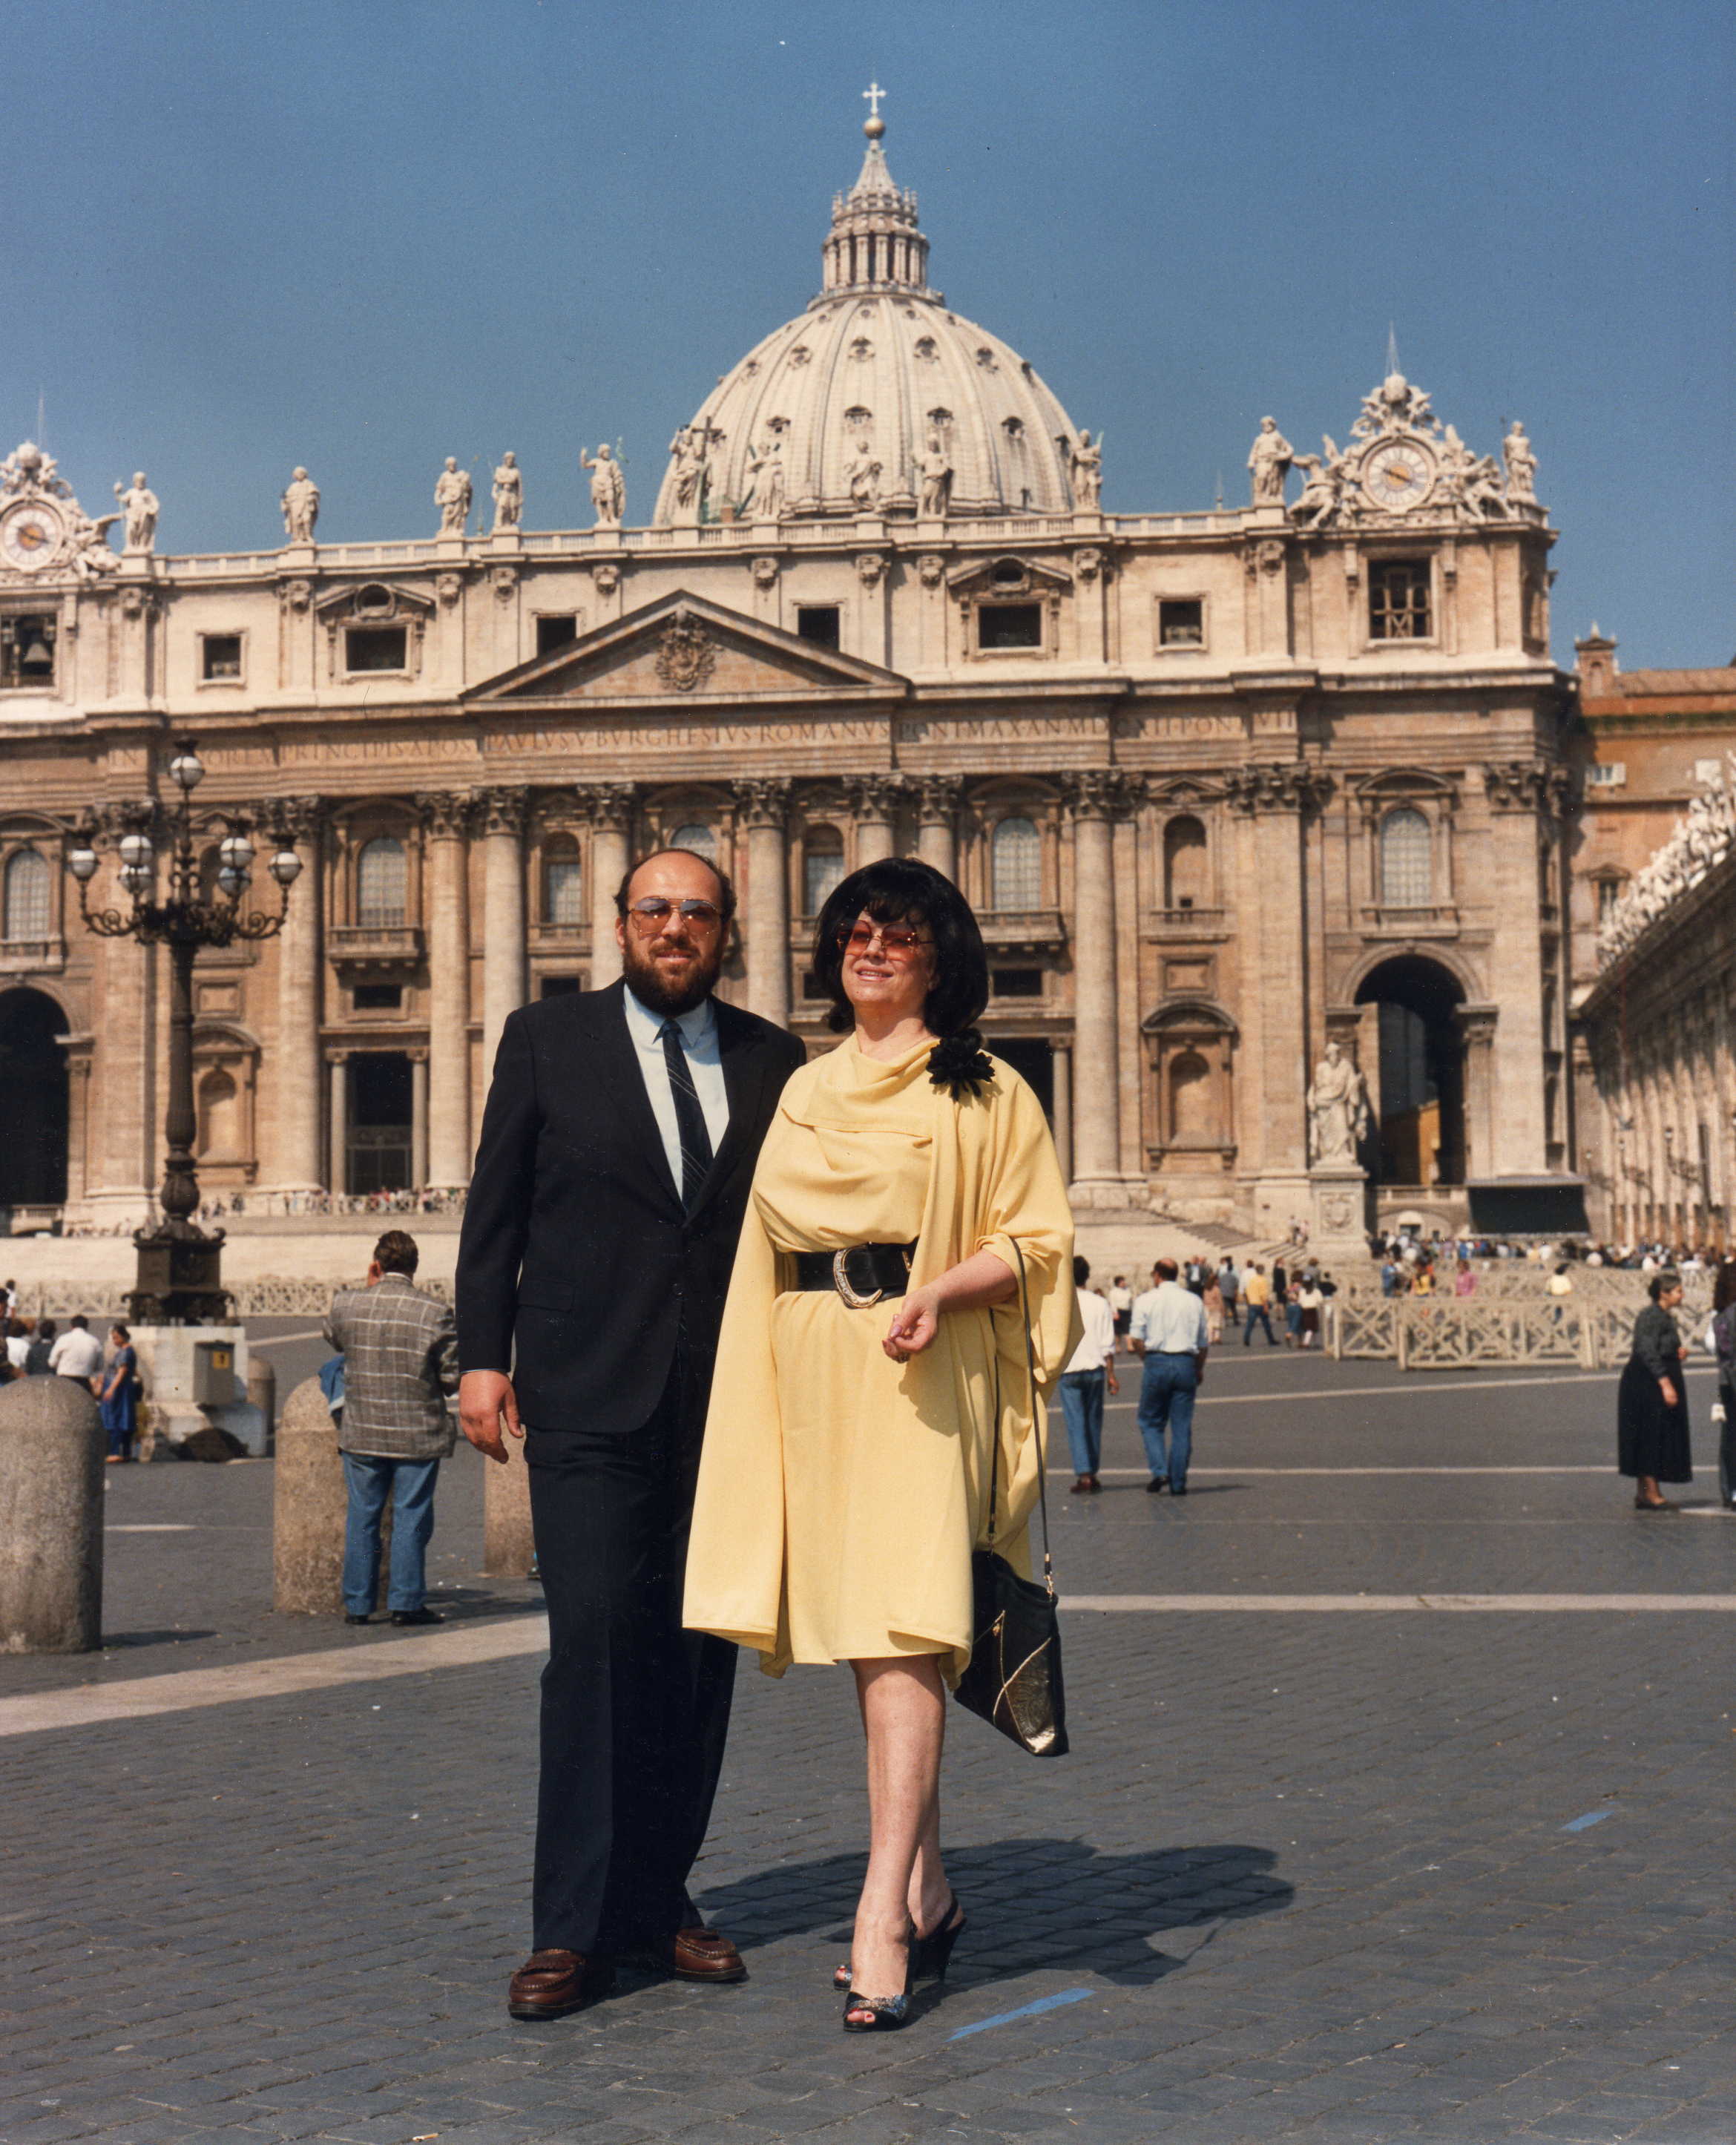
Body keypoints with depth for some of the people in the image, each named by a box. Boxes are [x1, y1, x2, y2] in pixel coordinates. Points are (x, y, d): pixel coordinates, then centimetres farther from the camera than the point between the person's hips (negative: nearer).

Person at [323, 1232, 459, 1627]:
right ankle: (406, 1602, 6)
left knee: (362, 1518, 11)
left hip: (361, 1432, 2)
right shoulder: (434, 1312, -11)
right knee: (411, 1518, 5)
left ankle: (357, 1604, 14)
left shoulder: (346, 1304, -5)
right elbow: (452, 1378, -7)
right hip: (418, 1433, -2)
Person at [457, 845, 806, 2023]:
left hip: (725, 1397, 3)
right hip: (588, 1395, -3)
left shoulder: (771, 1059, 11)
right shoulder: (547, 1039, 7)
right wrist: (484, 1356, -2)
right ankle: (574, 1926, -6)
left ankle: (658, 1896, 16)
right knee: (599, 1633, -11)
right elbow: (495, 1208, 6)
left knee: (700, 1647, 5)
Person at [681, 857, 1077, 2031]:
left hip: (924, 1376, -6)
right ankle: (931, 1896, 20)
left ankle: (882, 1920, -19)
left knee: (901, 1629, -15)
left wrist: (941, 1288, -19)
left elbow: (1036, 1242, -1)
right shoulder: (805, 1094, 18)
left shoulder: (984, 1091, 2)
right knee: (869, 1638, 9)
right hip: (814, 1375, 6)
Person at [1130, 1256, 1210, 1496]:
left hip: (1157, 1362, -2)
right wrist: (1200, 1369, 23)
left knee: (1150, 1422, 10)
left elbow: (1137, 1339, -5)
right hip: (1186, 1364, 2)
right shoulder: (1194, 1301, 10)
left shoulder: (1146, 1300, 1)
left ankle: (1159, 1471, -7)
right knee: (1182, 1427, 5)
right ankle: (1178, 1483, 5)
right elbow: (1203, 1341, 12)